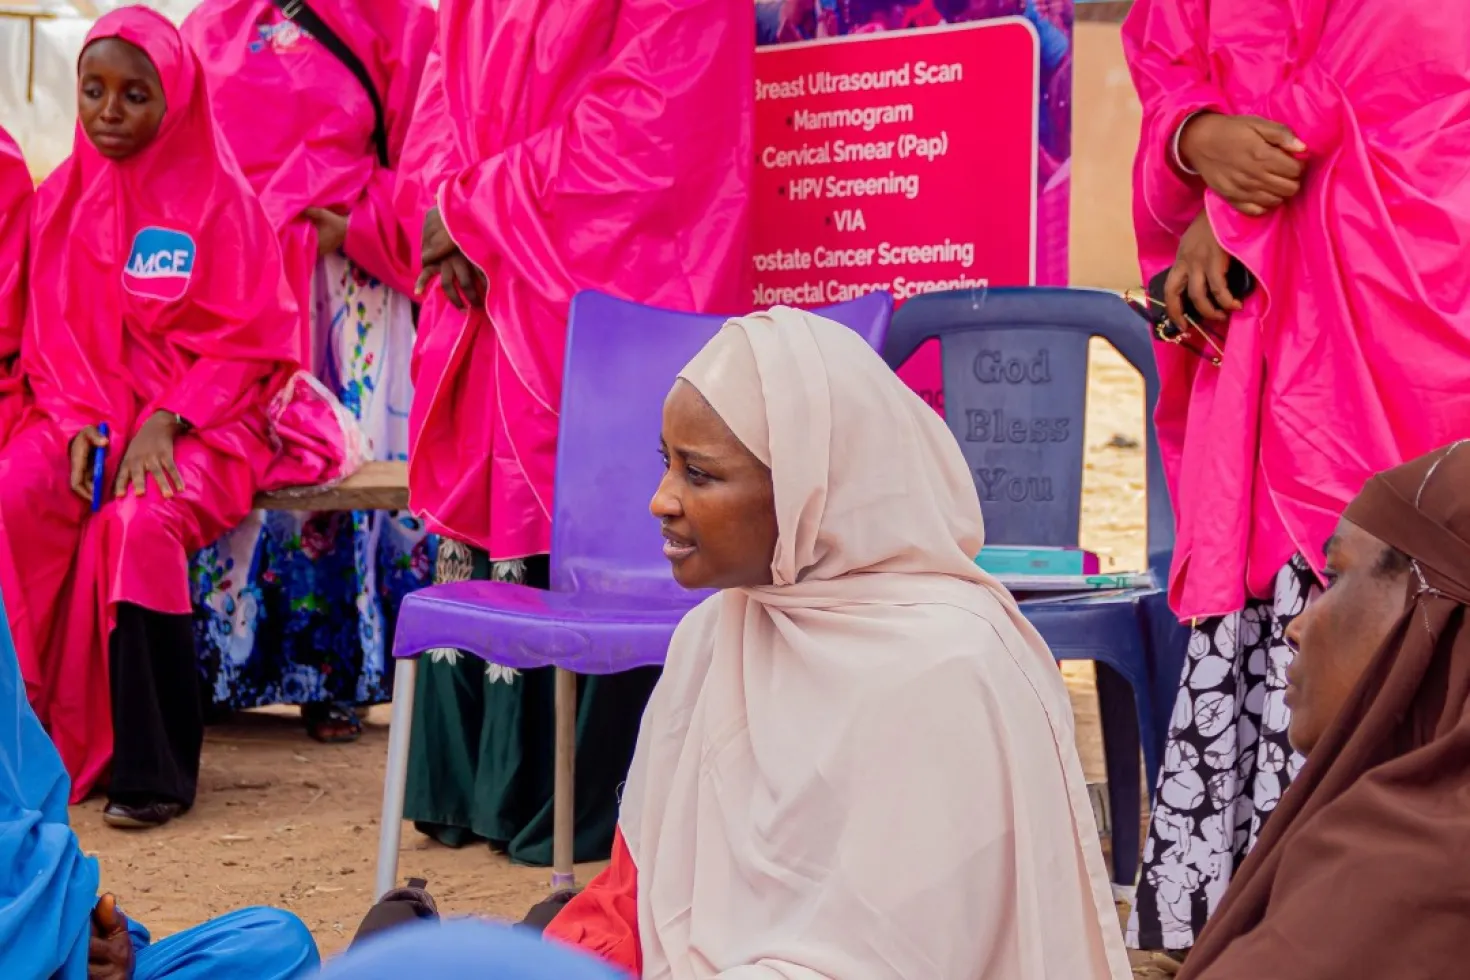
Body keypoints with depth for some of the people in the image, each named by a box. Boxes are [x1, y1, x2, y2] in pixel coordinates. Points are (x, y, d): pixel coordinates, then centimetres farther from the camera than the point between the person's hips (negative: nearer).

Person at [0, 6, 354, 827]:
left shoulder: (221, 198, -4)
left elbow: (248, 342, -6)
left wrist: (166, 422, -18)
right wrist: (79, 422, -9)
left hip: (201, 420, -4)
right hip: (91, 413, 4)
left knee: (140, 522, -34)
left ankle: (152, 767, -22)